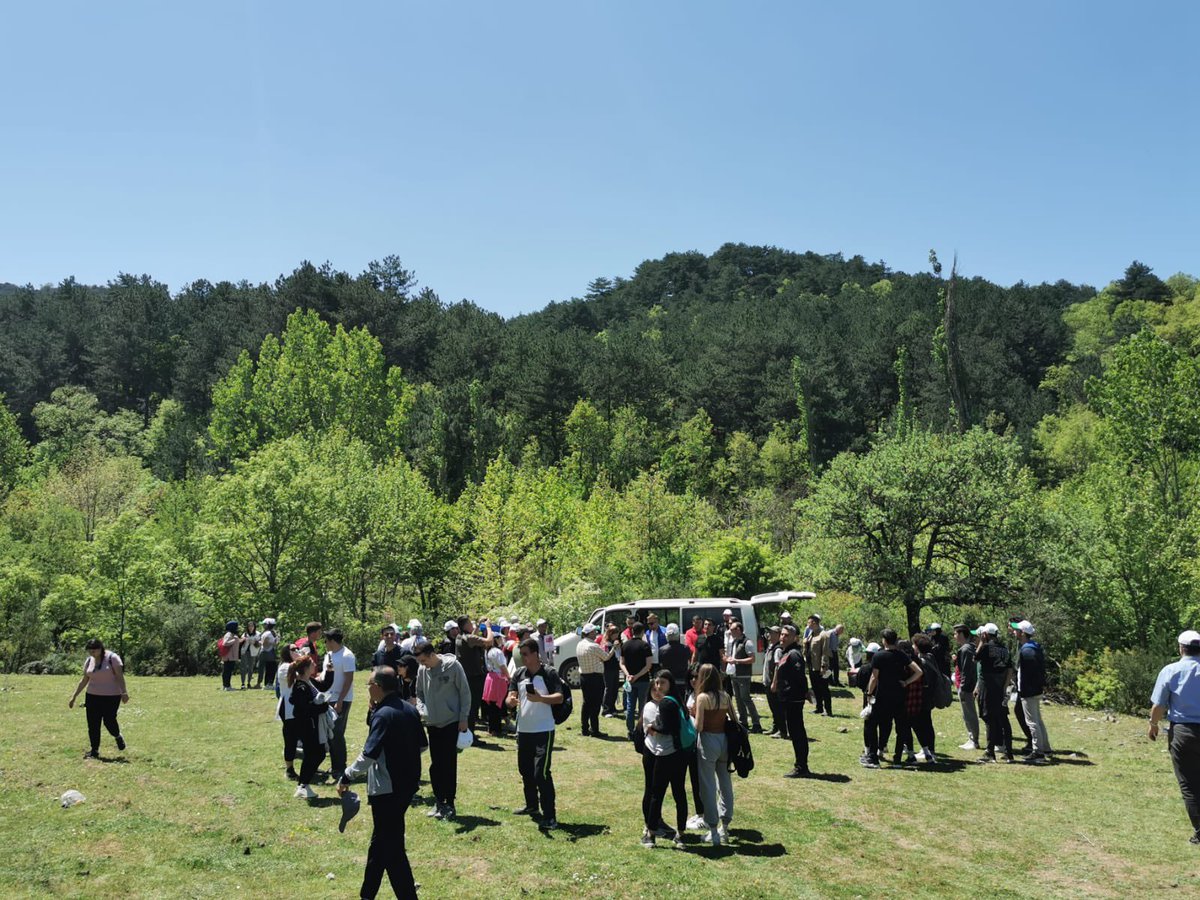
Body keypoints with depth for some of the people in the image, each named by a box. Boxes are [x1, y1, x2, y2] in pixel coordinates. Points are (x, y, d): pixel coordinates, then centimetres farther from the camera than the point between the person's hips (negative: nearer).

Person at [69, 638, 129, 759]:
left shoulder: (112, 658, -8)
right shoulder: (89, 661, 8)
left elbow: (120, 677, -10)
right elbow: (84, 680, 14)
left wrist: (124, 692, -19)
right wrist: (74, 697, 13)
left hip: (111, 697, -5)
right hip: (92, 696, 5)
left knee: (109, 721, -8)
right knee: (93, 725, 2)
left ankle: (118, 737, 24)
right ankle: (94, 751, 10)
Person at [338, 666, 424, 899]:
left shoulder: (383, 715, -19)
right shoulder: (410, 710, 6)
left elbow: (369, 754, -23)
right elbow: (421, 746, 13)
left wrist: (347, 776, -12)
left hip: (386, 789, -9)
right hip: (408, 784, 9)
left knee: (391, 846, 1)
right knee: (380, 840, 21)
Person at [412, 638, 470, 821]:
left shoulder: (452, 665, -13)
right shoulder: (422, 670, 0)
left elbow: (465, 692, -7)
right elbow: (419, 693, 14)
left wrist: (464, 719, -8)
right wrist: (422, 710, -3)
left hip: (451, 722, -4)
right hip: (432, 723, 4)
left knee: (449, 764, -1)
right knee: (435, 764, 8)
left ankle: (450, 803, 8)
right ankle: (439, 801, 20)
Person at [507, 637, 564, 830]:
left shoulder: (549, 673, -9)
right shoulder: (519, 674, 7)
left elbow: (559, 697, -15)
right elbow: (510, 697, 4)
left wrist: (540, 698, -31)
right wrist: (511, 701, -20)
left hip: (543, 730, -6)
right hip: (523, 729, 7)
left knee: (541, 772, -12)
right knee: (525, 769, 18)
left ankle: (549, 816, -7)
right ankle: (532, 805, 38)